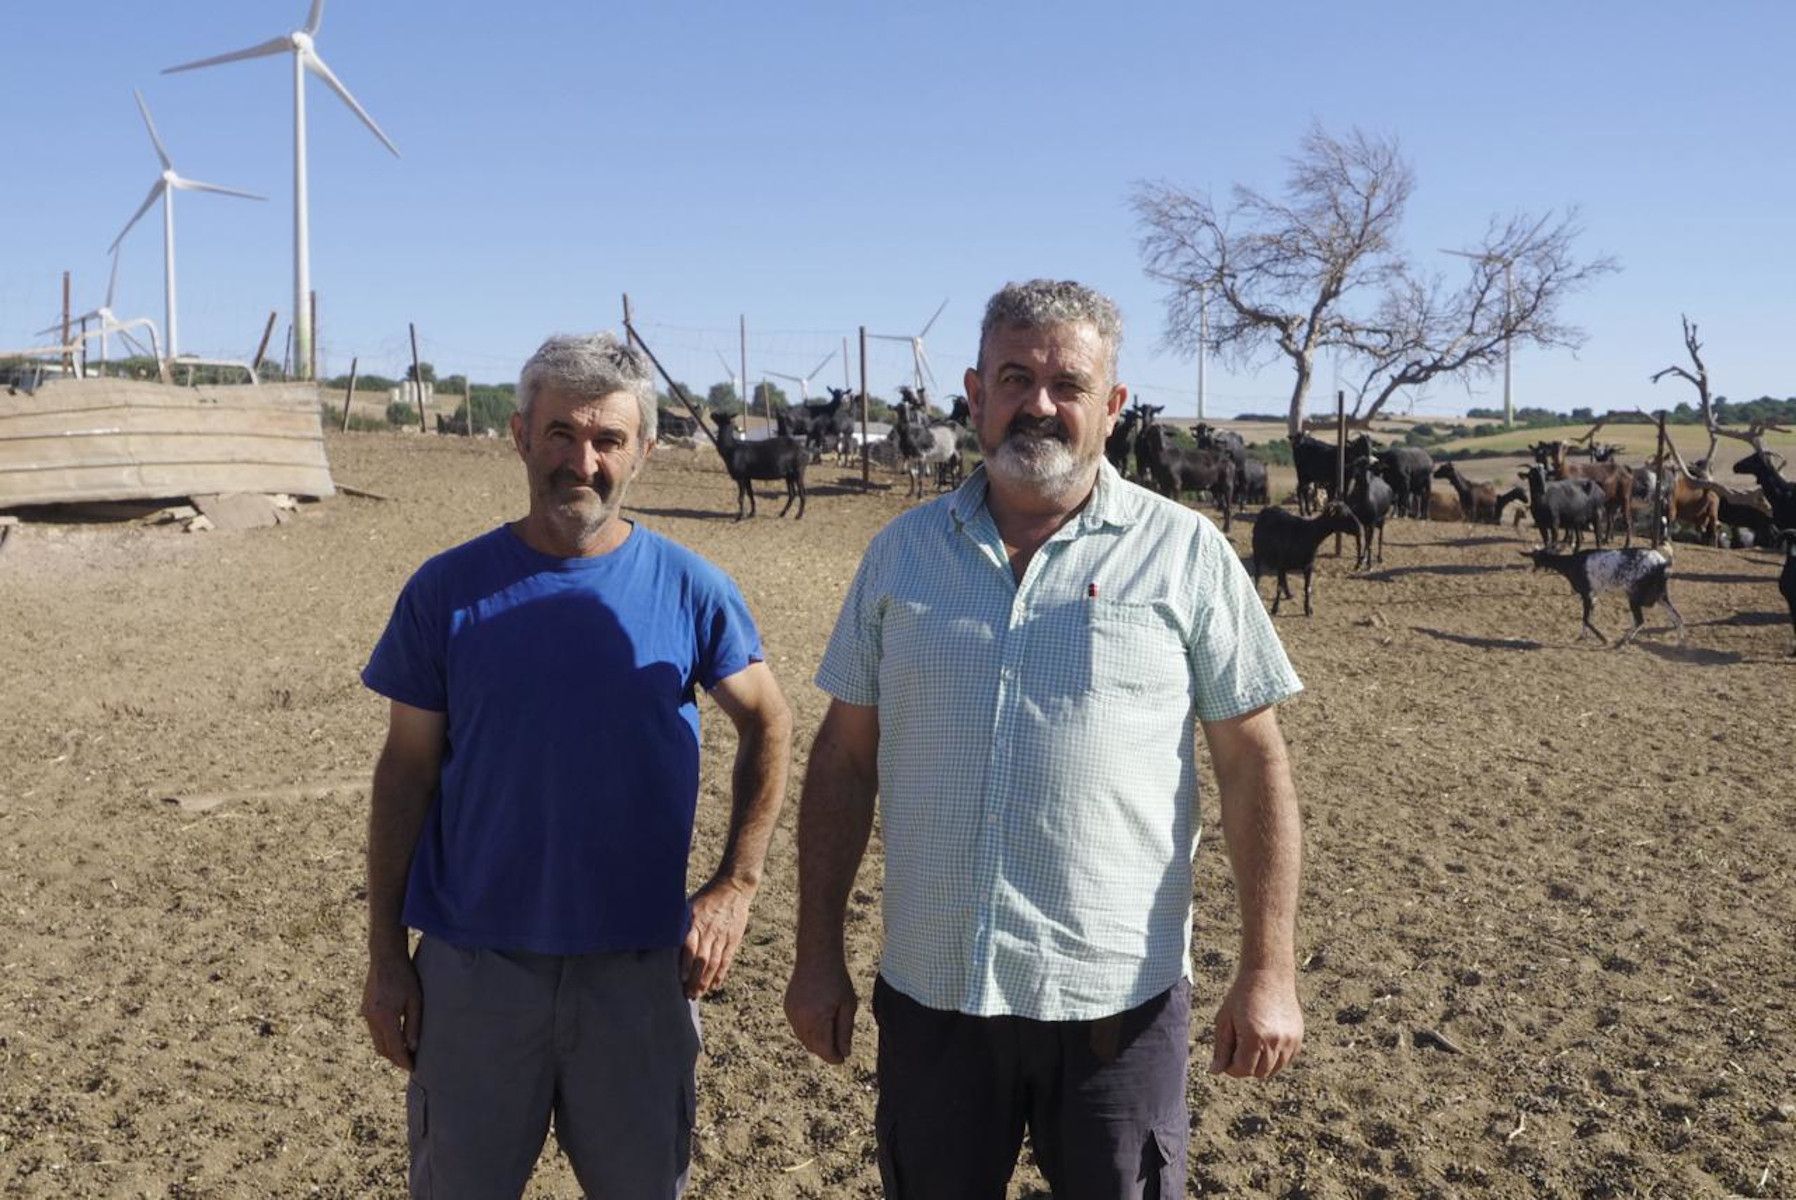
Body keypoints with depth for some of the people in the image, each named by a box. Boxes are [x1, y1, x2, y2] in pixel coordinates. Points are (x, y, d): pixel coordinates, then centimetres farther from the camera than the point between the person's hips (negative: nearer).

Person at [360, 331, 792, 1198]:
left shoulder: (691, 590, -5)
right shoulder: (448, 591, -5)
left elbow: (767, 726, 6)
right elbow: (406, 774, 0)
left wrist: (736, 885, -4)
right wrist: (385, 955, 0)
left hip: (641, 965, 0)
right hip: (473, 965, 0)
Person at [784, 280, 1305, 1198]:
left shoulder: (1185, 553, -5)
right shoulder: (903, 551, 3)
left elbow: (1253, 763, -3)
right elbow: (846, 755, 6)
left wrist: (1268, 971, -7)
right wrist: (818, 953, 4)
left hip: (1114, 1002, -2)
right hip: (928, 992, 3)